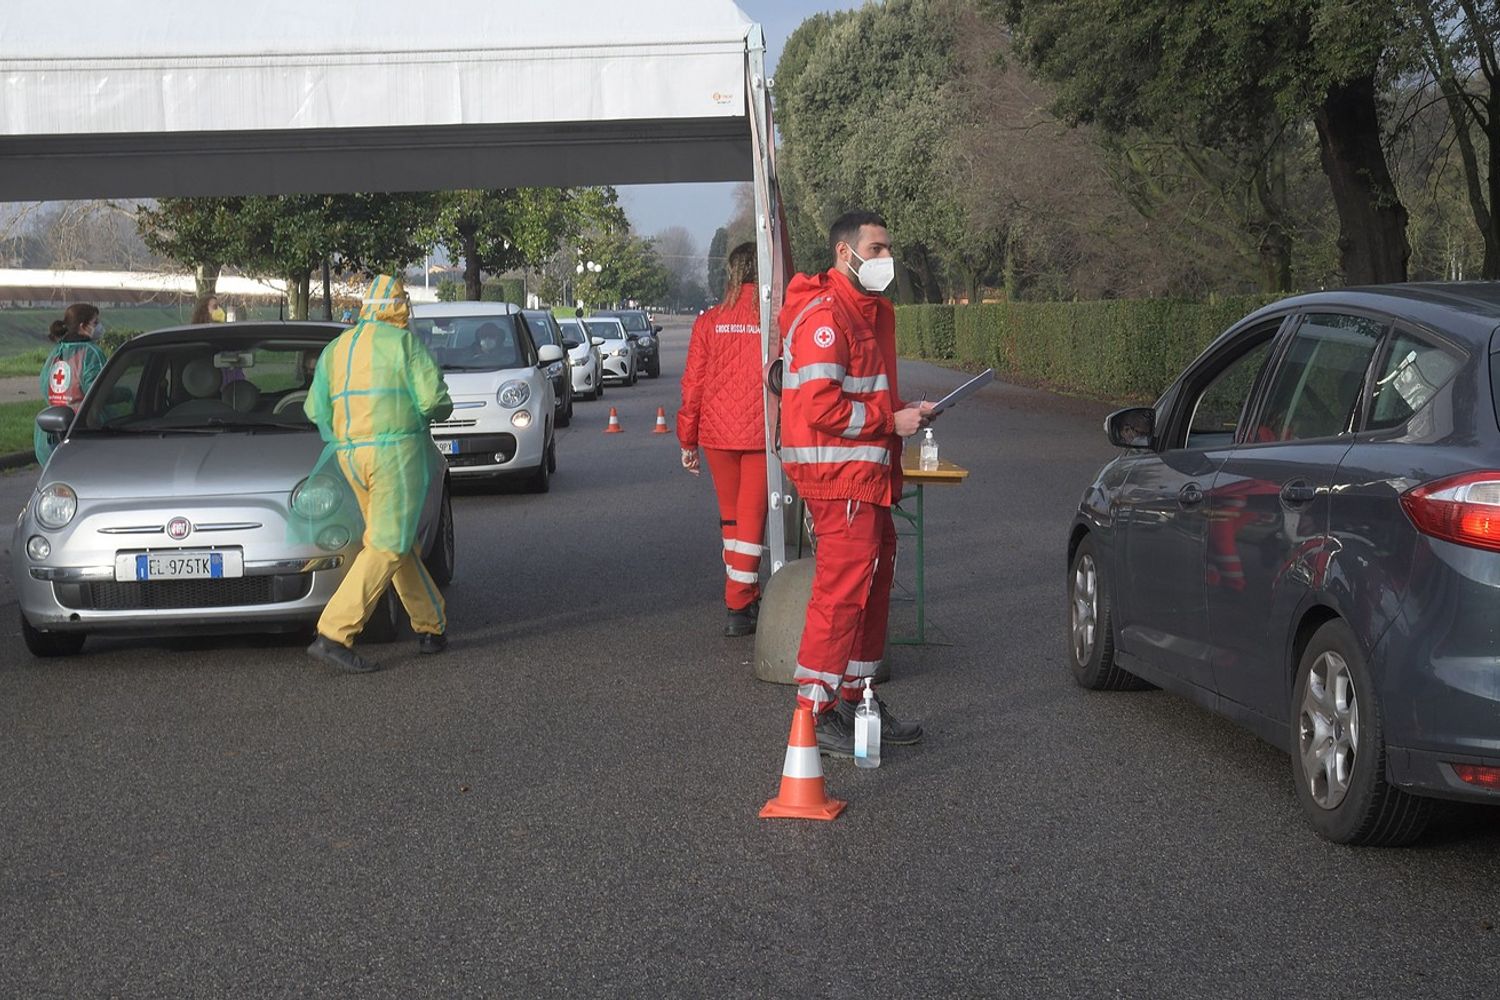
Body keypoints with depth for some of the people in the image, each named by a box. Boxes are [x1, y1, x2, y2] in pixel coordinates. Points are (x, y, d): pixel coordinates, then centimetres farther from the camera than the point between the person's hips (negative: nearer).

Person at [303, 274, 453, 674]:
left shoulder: (336, 348, 14)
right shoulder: (404, 342, -4)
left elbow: (316, 409, 10)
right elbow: (433, 400, -10)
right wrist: (443, 408, 12)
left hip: (351, 455, 7)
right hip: (396, 449, -7)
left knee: (401, 543, 17)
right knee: (386, 548, -8)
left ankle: (432, 626, 23)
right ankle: (333, 635, -16)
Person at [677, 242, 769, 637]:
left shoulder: (709, 321, 0)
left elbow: (693, 384, 2)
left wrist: (688, 441, 9)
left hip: (717, 433, 3)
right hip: (762, 433, -2)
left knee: (731, 515, 18)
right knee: (752, 517, 3)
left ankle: (744, 595, 28)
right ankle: (739, 608, 0)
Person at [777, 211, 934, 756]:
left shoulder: (873, 311, 18)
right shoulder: (823, 316, -16)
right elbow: (822, 407, -23)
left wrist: (905, 412, 9)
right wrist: (891, 421, -15)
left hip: (868, 472, 10)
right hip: (837, 473, -10)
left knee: (873, 582, 15)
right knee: (842, 588, -10)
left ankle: (857, 700, 25)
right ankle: (815, 714, -4)